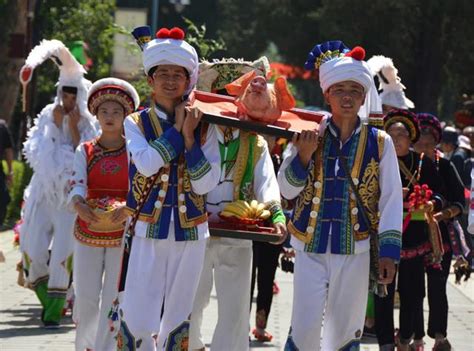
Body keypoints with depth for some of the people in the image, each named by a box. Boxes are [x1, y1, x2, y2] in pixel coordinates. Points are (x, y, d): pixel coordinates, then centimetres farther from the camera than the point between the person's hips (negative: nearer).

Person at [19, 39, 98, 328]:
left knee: (63, 252, -10)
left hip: (72, 195, -3)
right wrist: (54, 126, -10)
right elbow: (36, 153, -3)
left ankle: (54, 312, -3)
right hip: (44, 192, 3)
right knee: (35, 250, -2)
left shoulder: (90, 124, 0)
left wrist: (74, 129, -14)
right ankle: (47, 301, 20)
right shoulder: (47, 117, 6)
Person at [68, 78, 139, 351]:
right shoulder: (85, 151, 4)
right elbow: (77, 185, -9)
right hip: (88, 231, 1)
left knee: (114, 298, -4)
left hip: (123, 233, -1)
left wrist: (128, 208, -30)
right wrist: (79, 204, -32)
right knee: (86, 297, 1)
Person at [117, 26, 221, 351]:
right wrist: (177, 129, -12)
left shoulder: (203, 128, 3)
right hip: (148, 232, -2)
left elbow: (207, 184, -6)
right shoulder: (136, 123, 1)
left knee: (178, 316, 9)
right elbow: (147, 163, -18)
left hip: (190, 233, 2)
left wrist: (190, 137, -13)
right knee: (137, 318, -7)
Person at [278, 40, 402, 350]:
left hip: (355, 251, 0)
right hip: (311, 247, 0)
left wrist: (388, 252, -4)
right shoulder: (309, 136, 2)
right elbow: (287, 190, 2)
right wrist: (304, 156, -16)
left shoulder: (379, 142, 0)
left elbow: (392, 200, 1)